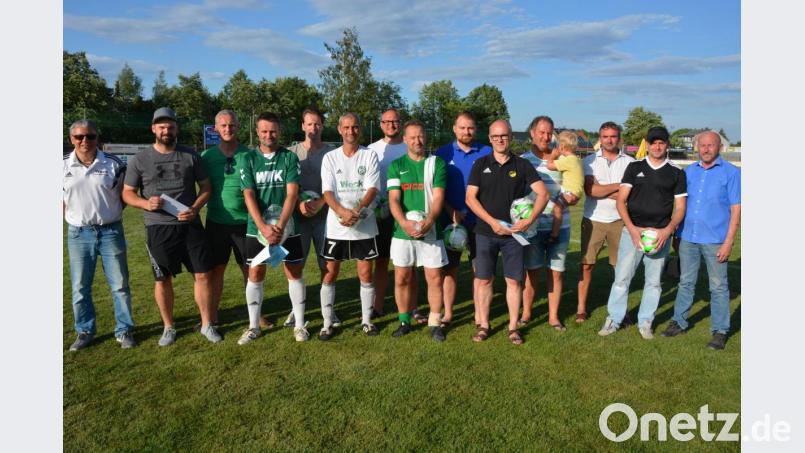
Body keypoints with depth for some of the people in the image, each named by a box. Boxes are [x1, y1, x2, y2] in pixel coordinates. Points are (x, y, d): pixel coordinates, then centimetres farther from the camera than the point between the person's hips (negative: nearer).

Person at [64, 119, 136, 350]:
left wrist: (111, 213, 3)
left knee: (120, 285, 4)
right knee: (80, 287, 9)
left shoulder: (114, 164, -3)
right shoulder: (63, 166, 0)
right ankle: (84, 332, 24)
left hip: (111, 231, -1)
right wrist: (73, 217, 6)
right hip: (78, 234, 1)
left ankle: (124, 331, 16)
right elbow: (61, 199, 13)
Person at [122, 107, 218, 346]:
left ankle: (207, 324, 17)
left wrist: (195, 208, -11)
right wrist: (145, 203, -15)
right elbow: (127, 193, 6)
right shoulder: (140, 160, 2)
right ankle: (169, 327, 26)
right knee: (163, 279, 9)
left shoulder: (191, 156, 4)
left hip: (190, 226, 1)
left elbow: (206, 187, 7)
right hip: (158, 228, 0)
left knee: (203, 274, 2)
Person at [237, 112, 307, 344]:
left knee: (294, 273, 4)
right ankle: (254, 326, 20)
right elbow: (249, 196, -6)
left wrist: (280, 226, -19)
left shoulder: (290, 157, -1)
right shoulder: (247, 158, 1)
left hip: (286, 226, -1)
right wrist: (263, 227, -18)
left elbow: (292, 194, -10)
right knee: (255, 275, 6)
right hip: (257, 227, 1)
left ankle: (299, 324, 17)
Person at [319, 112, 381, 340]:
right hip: (336, 225, 1)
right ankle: (327, 323, 17)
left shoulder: (370, 155, 3)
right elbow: (328, 192, -6)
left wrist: (357, 211, -23)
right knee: (330, 273, 5)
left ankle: (366, 320, 21)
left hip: (365, 225, 0)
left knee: (366, 273, 6)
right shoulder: (330, 157, 4)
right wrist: (342, 212, -25)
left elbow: (372, 188, -7)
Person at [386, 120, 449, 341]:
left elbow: (438, 197, -6)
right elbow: (393, 199, -3)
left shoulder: (437, 163, 2)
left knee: (435, 278, 2)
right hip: (402, 231, 1)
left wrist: (428, 222, -22)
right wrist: (405, 223, -20)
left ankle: (435, 323, 16)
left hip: (431, 230, -1)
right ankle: (404, 321, 22)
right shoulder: (396, 165, 5)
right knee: (402, 279, 7)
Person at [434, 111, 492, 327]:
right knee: (449, 268, 6)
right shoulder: (443, 153, 3)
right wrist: (451, 212, -10)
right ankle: (447, 314, 17)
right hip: (450, 220, 0)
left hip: (479, 220, 0)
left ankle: (479, 315, 18)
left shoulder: (487, 153, 3)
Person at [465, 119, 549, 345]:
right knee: (483, 279, 4)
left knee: (514, 280, 3)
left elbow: (543, 193, -3)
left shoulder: (522, 165, 3)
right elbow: (470, 197, -3)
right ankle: (483, 325, 17)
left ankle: (513, 326, 16)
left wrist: (529, 220, -17)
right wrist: (492, 221, -13)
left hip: (513, 233, 0)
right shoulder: (481, 164, 4)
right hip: (485, 232, 0)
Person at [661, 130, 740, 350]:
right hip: (688, 237, 4)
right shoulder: (689, 171, 10)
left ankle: (720, 331, 15)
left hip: (715, 240, -4)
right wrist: (675, 233, 11)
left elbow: (736, 209, -5)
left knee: (718, 286, 5)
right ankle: (679, 322, 24)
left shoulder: (731, 173, -2)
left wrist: (728, 242, -11)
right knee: (685, 282, 13)